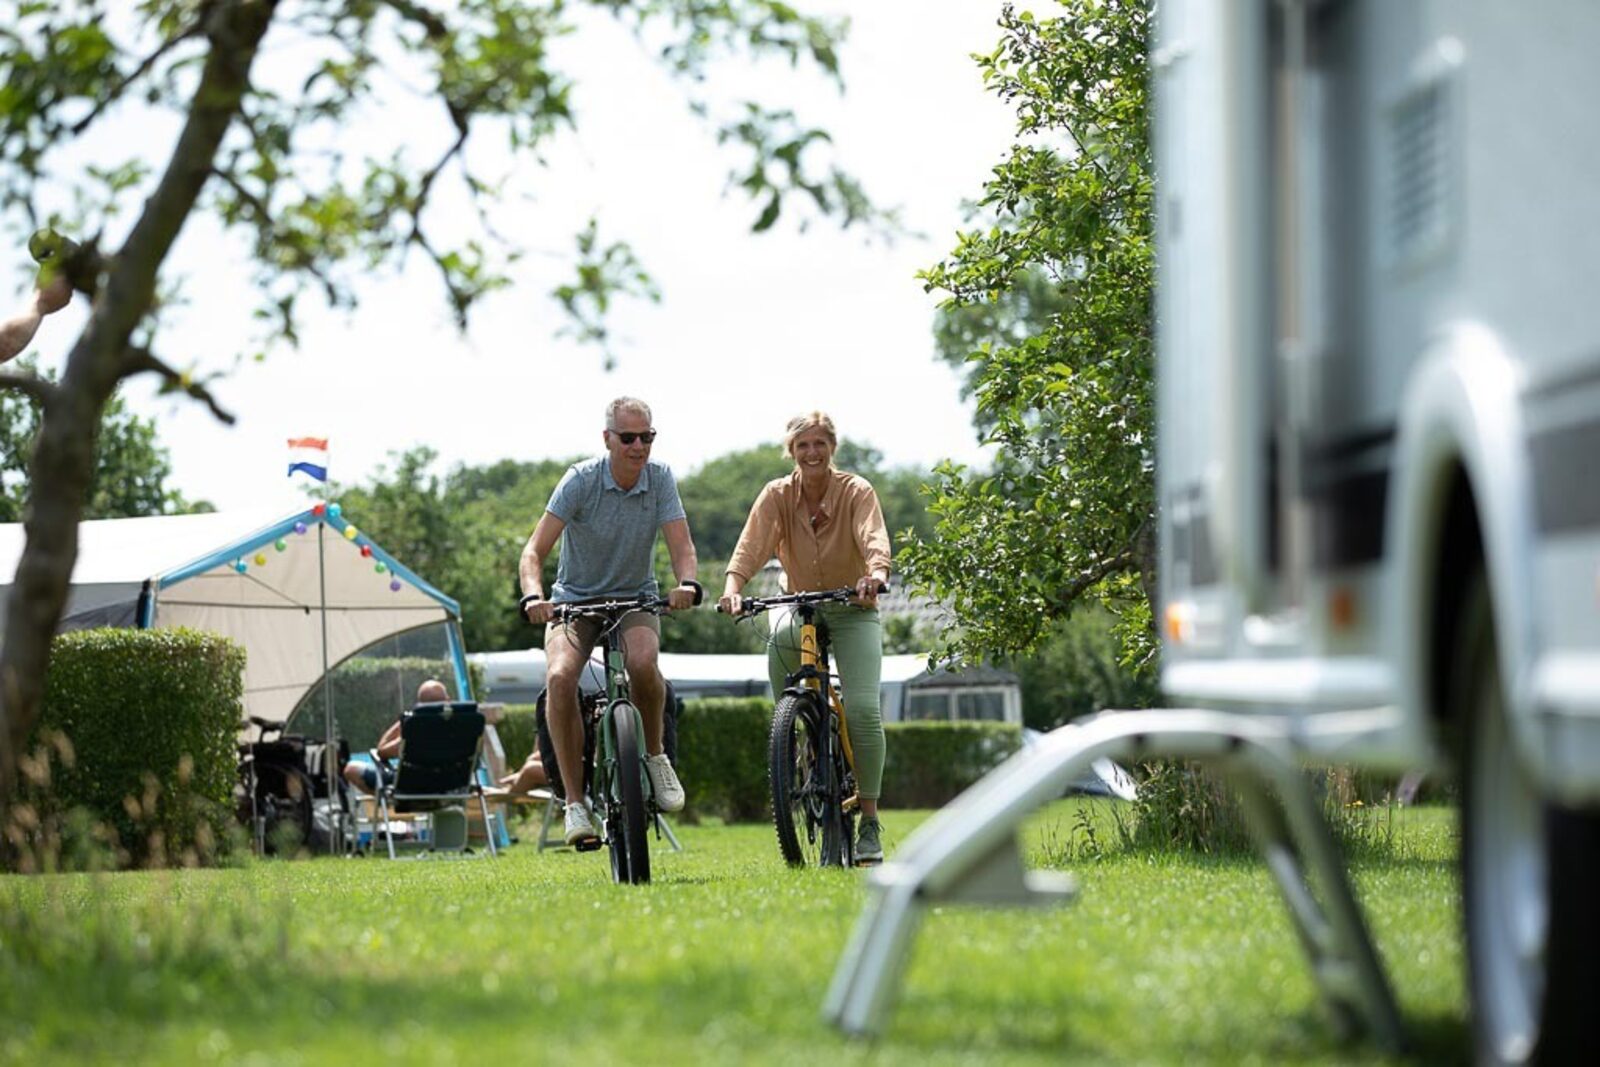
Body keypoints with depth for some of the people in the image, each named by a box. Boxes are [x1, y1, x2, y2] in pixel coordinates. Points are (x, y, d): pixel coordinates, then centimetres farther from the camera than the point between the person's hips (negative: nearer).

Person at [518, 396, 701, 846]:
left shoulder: (660, 478, -8)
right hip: (575, 598, -1)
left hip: (635, 597, 1)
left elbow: (681, 546, -15)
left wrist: (687, 584, -38)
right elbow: (535, 550, -21)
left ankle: (654, 754, -6)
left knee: (643, 662, -34)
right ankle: (575, 801, -22)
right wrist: (533, 596, -41)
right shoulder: (581, 480, -16)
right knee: (559, 677, -30)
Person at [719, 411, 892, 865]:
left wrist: (876, 574, -52)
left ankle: (869, 820, -6)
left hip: (852, 610, -1)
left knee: (862, 709, -18)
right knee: (778, 645, -34)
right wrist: (733, 585, -41)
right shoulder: (777, 495, -7)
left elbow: (874, 540, -30)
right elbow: (752, 544, -21)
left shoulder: (857, 491, -13)